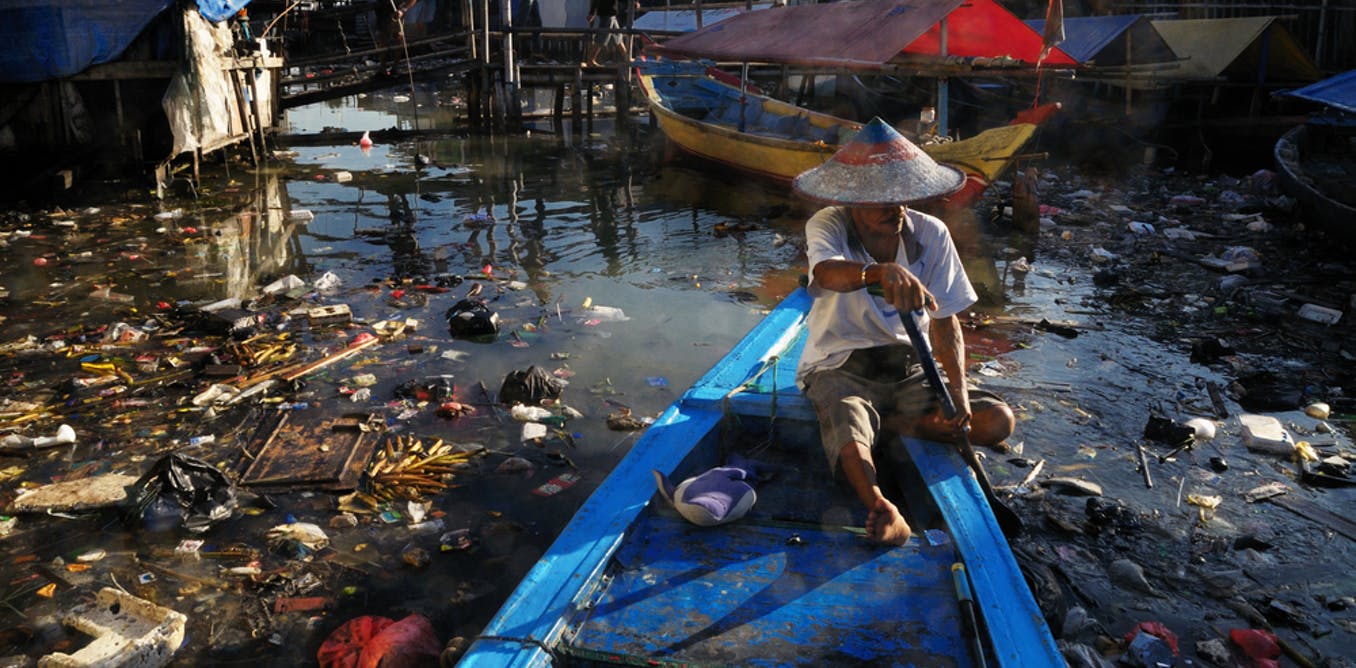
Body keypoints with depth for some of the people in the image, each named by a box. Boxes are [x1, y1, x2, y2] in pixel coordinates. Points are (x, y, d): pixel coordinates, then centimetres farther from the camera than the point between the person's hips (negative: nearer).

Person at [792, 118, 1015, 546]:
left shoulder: (931, 234, -5)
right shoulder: (829, 225, -14)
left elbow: (945, 322, -2)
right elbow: (828, 272, -40)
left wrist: (957, 389, -17)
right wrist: (882, 272, -62)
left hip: (908, 370, 4)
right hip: (841, 369, -4)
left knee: (998, 421, -15)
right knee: (851, 449, -35)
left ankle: (888, 423, -12)